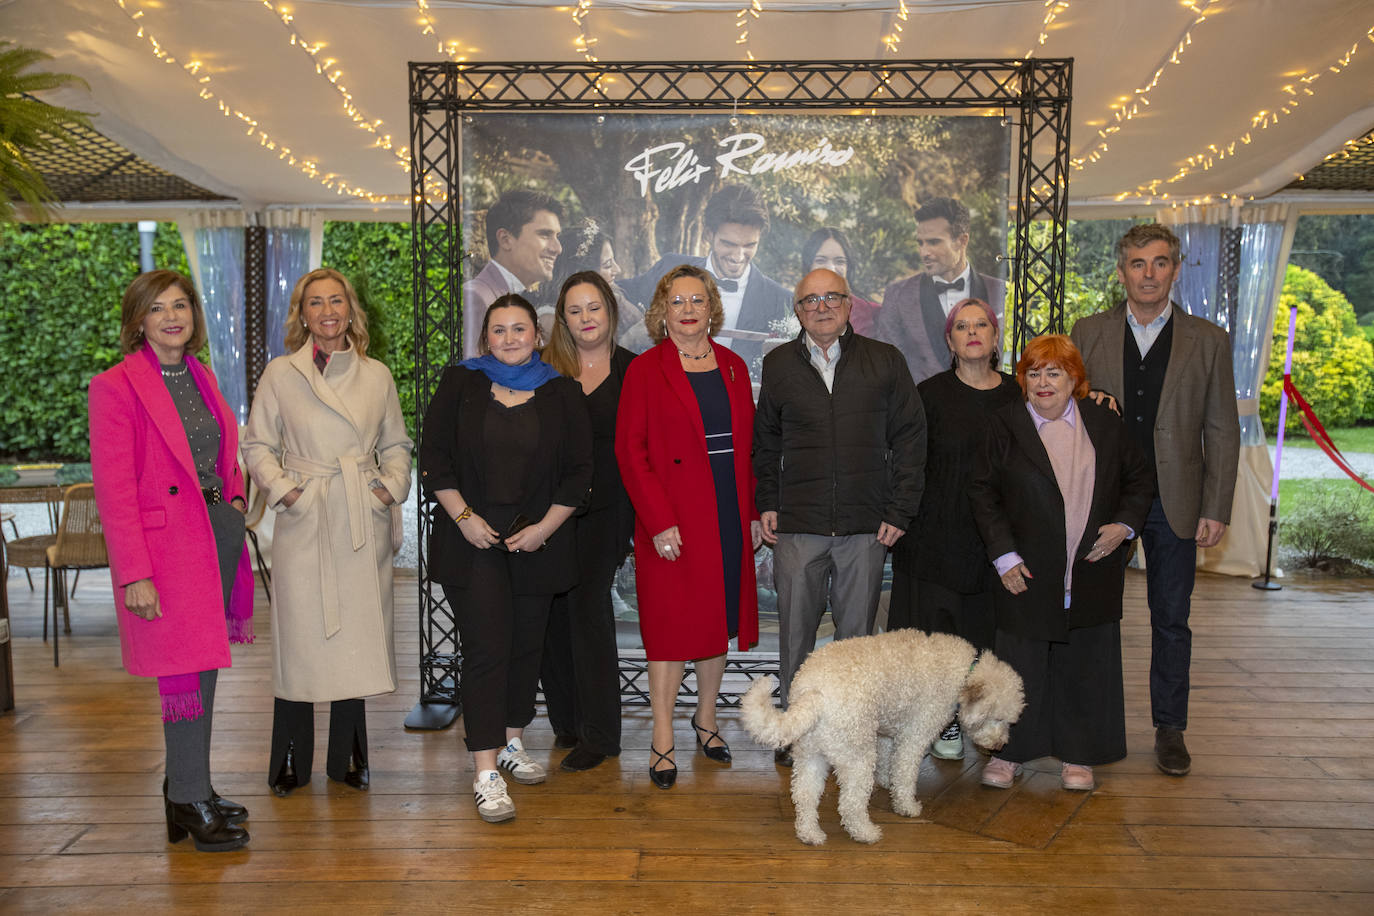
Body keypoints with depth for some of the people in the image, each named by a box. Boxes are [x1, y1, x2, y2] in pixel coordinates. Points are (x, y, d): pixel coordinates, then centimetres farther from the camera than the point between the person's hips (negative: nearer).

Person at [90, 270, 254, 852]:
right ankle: (191, 803, 9)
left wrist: (235, 507, 5)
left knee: (203, 667, 14)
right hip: (167, 544, -7)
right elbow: (114, 490, -13)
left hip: (219, 533, 7)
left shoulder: (201, 378, 13)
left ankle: (186, 786, 27)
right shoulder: (115, 387, -9)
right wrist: (134, 574, -17)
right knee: (187, 673, -3)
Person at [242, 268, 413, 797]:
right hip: (304, 522, -2)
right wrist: (282, 489, -7)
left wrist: (392, 486, 0)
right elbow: (257, 446, 6)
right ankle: (291, 762, 17)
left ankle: (347, 758, 21)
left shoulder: (376, 376, 10)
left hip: (363, 524, 2)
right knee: (300, 638, 1)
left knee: (357, 637, 6)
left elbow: (396, 444, 15)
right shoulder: (280, 374, 4)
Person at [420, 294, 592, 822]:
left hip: (538, 538, 2)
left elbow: (579, 470, 4)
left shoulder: (562, 393, 5)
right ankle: (485, 773, -4)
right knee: (486, 647, -7)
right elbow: (434, 457, 1)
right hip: (472, 539, -2)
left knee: (527, 644, 10)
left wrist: (545, 527, -6)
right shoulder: (460, 384, 4)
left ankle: (512, 743, 30)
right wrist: (463, 516, -9)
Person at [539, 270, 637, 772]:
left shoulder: (631, 370, 3)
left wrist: (637, 513, -3)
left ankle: (598, 733, 7)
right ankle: (566, 720, 22)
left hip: (604, 510, -2)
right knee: (553, 609, 6)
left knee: (589, 606, -5)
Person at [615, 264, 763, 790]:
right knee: (671, 623, 0)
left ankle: (706, 717, 30)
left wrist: (753, 510, 5)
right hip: (672, 521, -4)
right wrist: (659, 520, -14)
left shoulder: (733, 367, 10)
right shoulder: (646, 370, -3)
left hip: (730, 517, 5)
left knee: (721, 617, 12)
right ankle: (663, 740, 10)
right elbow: (630, 450, -7)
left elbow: (749, 444, 11)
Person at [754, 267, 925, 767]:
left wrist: (900, 510, -1)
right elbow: (765, 439, 16)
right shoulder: (779, 365, 8)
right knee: (795, 632, 6)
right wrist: (767, 502, 7)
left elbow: (909, 437, 5)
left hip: (866, 526, 0)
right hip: (796, 524, 1)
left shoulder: (885, 362, 4)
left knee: (857, 635, 8)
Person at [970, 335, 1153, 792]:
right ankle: (1009, 752, 19)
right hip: (1028, 573, -2)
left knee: (1084, 664, 9)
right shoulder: (1004, 425, -1)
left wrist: (1125, 524, -2)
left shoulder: (1103, 422, 6)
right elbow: (983, 493, -2)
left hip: (1093, 572, 2)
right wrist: (1004, 555, -9)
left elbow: (1138, 477, 14)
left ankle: (1078, 755, 23)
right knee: (1020, 662, 4)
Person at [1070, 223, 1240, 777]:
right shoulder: (1089, 333, 5)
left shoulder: (1208, 340, 4)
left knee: (1171, 619, 8)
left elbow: (1222, 432, 2)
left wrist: (1215, 510, -5)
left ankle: (1169, 729, 21)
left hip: (1173, 501, 0)